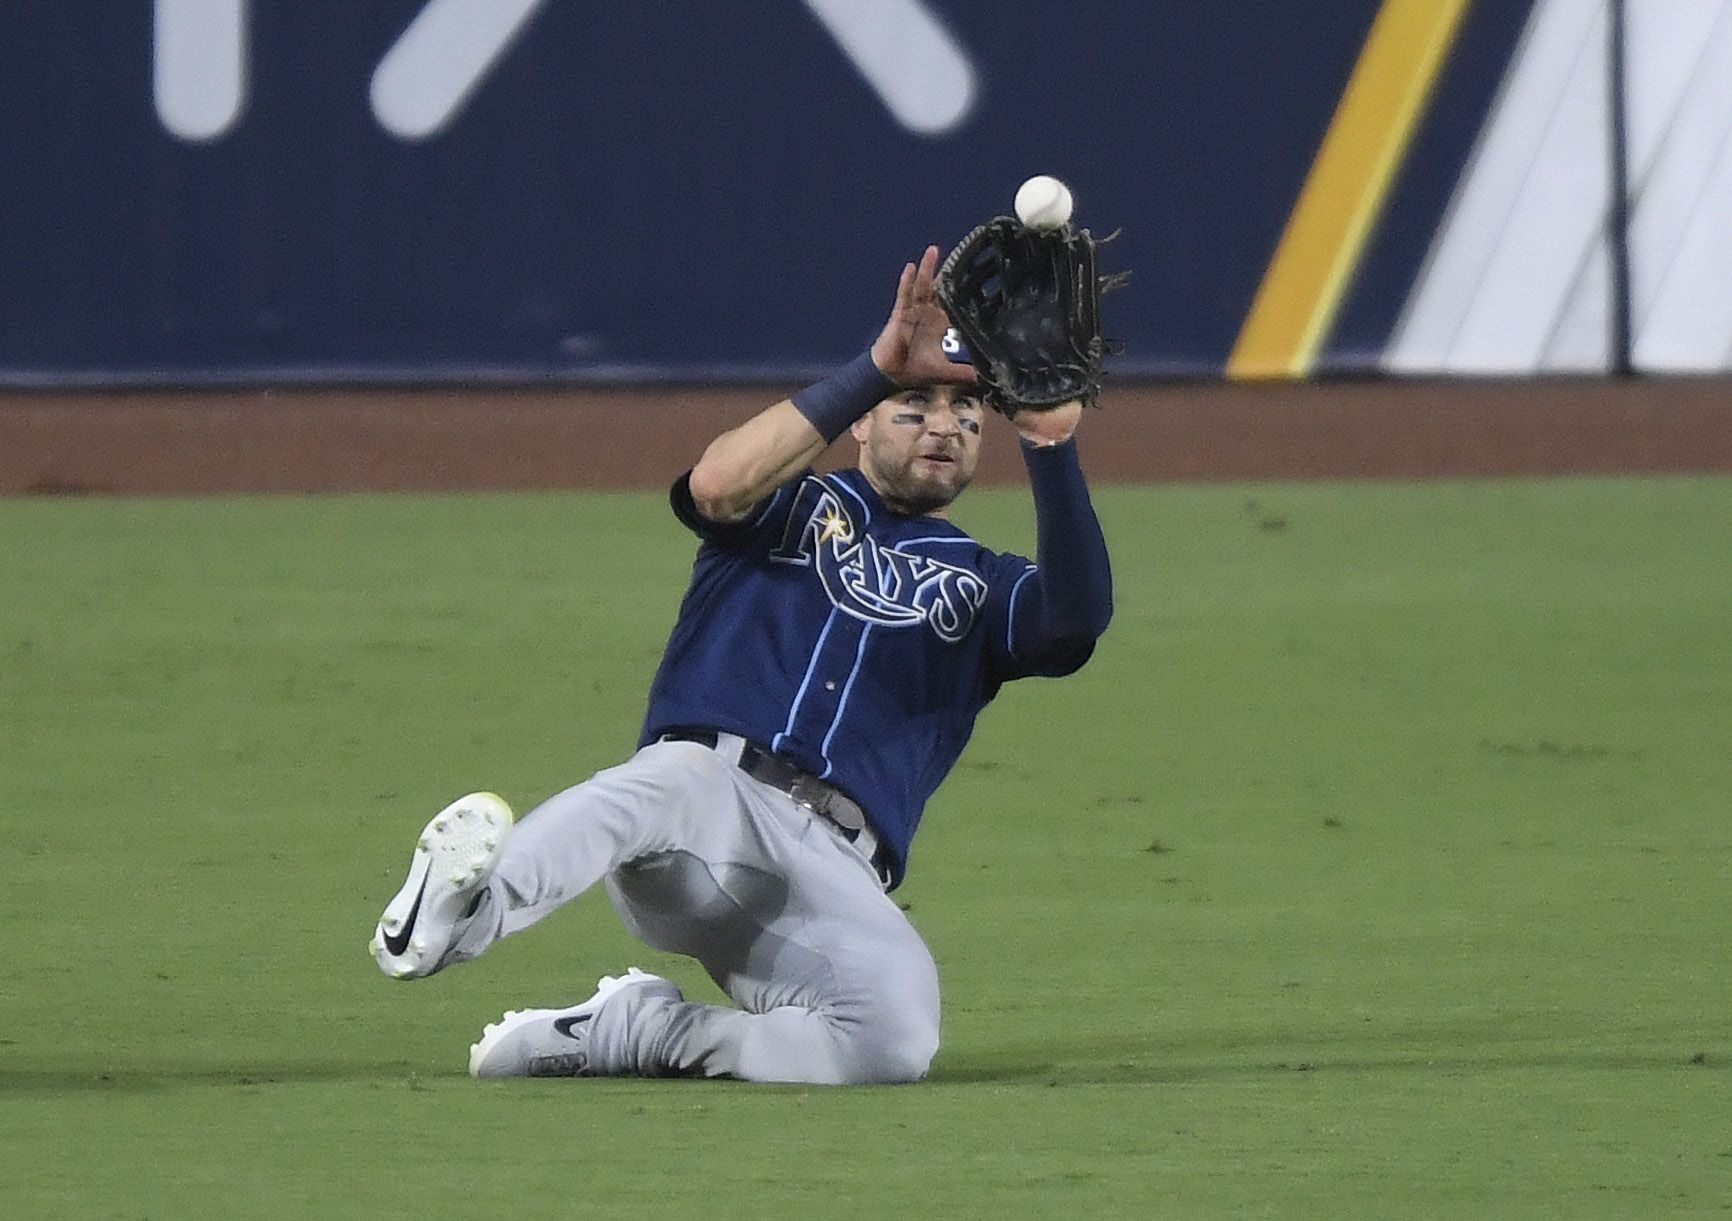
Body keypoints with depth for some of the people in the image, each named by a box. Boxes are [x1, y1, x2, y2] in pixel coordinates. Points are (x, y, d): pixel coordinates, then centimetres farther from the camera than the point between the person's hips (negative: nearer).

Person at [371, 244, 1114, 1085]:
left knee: (897, 1038, -30)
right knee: (659, 788, -41)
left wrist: (1050, 446, -13)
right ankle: (442, 920, -65)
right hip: (710, 783, -2)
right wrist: (877, 369, -15)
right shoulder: (795, 507, 21)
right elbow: (717, 483, -6)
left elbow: (1078, 618, 1)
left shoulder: (982, 587, 26)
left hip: (835, 869, 2)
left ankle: (640, 1031, -14)